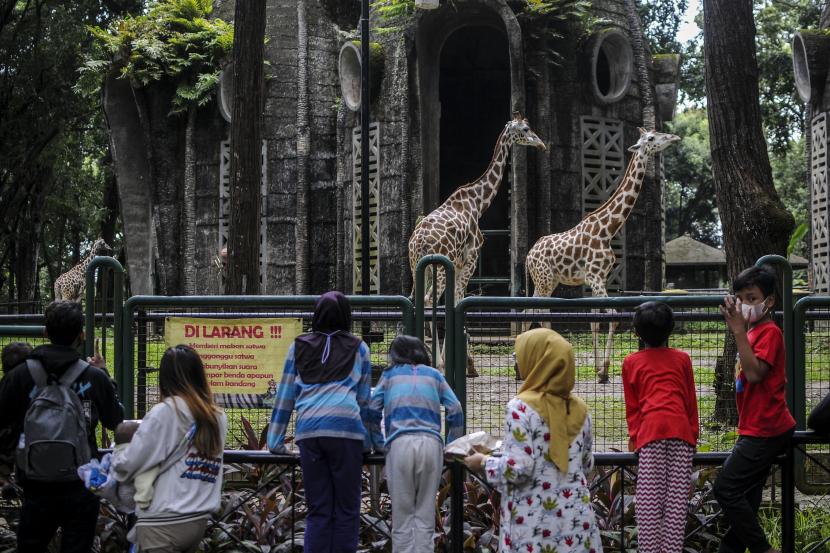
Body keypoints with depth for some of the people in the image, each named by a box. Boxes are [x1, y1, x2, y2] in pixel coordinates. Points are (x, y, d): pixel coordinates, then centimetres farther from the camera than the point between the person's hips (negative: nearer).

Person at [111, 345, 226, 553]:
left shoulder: (165, 412, -10)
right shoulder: (218, 417, 7)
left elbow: (128, 465, -8)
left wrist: (113, 464, 14)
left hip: (163, 523, -6)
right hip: (199, 520, 6)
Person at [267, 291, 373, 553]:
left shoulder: (299, 346, 17)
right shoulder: (358, 348, 14)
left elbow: (285, 395, 17)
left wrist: (275, 441, 21)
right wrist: (367, 442, 24)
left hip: (307, 431, 2)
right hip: (346, 427, -2)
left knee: (318, 510, 7)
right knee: (346, 509, 2)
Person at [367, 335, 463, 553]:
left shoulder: (390, 374, 20)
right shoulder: (434, 375, 22)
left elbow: (373, 410, 12)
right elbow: (455, 411, 14)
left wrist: (378, 444, 20)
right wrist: (451, 444, 22)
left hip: (400, 444, -1)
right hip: (431, 444, 1)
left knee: (402, 516, 3)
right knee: (425, 515, 3)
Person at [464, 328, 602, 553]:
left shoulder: (522, 407, -12)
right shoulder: (579, 408, 6)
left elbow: (518, 468, -17)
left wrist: (484, 462, 0)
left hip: (535, 521, -5)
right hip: (576, 516, 5)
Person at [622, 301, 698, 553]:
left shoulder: (631, 362, 17)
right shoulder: (682, 358, 19)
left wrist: (634, 435, 22)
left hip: (651, 428, -1)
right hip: (681, 428, 1)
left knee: (648, 498, -3)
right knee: (677, 497, -1)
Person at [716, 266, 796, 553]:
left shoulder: (769, 332, -13)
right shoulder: (753, 332, 16)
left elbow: (754, 373, -26)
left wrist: (739, 330, -25)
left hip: (765, 430, -10)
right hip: (757, 430, 10)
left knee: (726, 488, -12)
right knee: (743, 495, 11)